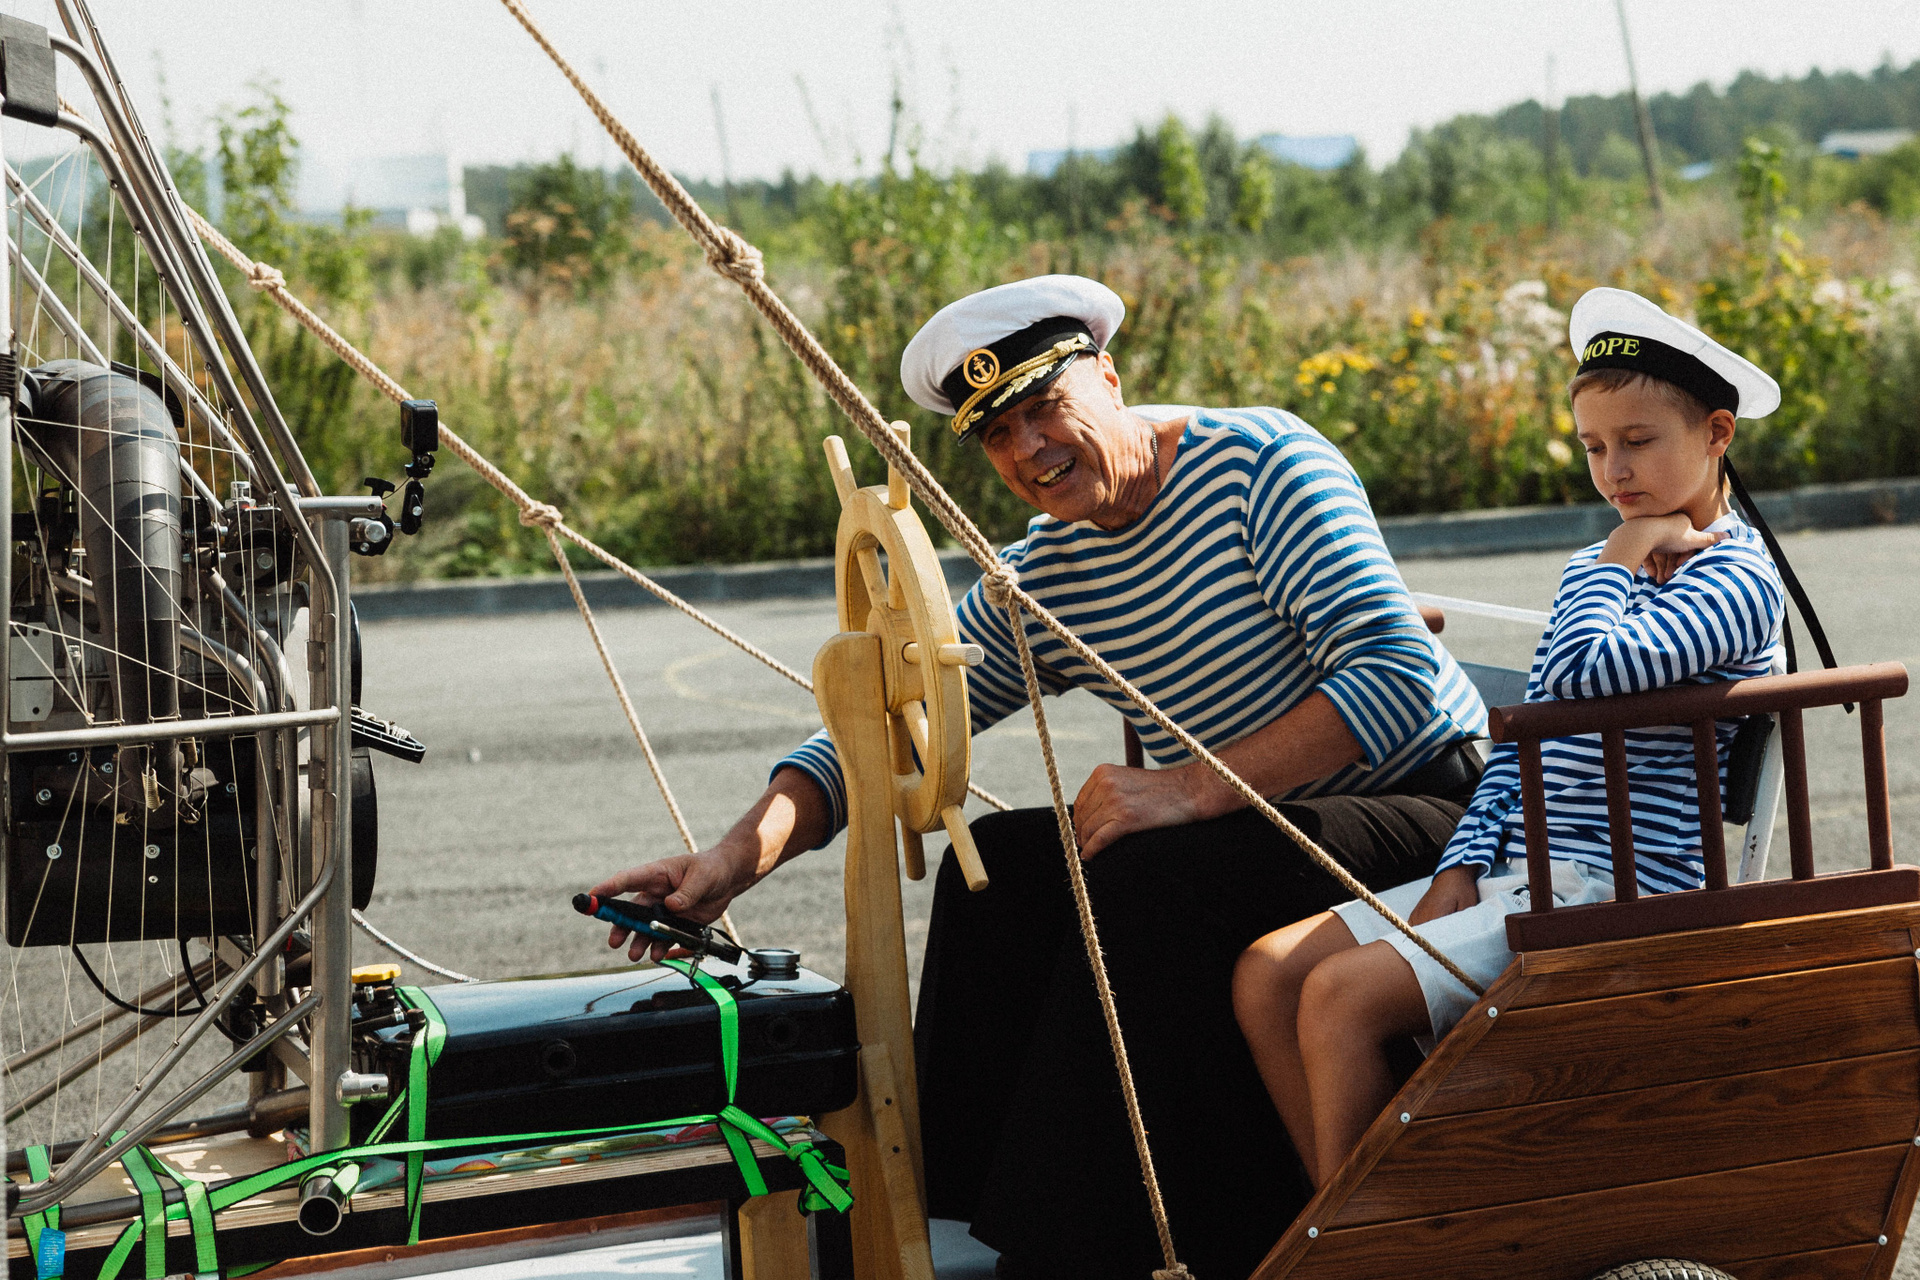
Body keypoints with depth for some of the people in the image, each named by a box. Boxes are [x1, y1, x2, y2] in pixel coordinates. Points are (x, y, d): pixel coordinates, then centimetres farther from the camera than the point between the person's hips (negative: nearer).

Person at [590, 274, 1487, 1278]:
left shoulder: (1261, 461, -14)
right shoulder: (1037, 586, 5)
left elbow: (1399, 675, -23)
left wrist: (1194, 789, -30)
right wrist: (740, 856, -12)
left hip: (1429, 811, -6)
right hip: (1252, 825, 7)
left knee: (1150, 876, -29)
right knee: (997, 862, -12)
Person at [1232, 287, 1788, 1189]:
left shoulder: (1735, 581, -9)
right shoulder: (1597, 571, 20)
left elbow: (1582, 672, -27)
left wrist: (1617, 563, -9)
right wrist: (1462, 868, 4)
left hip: (1617, 891, -9)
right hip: (1519, 878, 9)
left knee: (1345, 993, -23)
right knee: (1266, 975, -4)